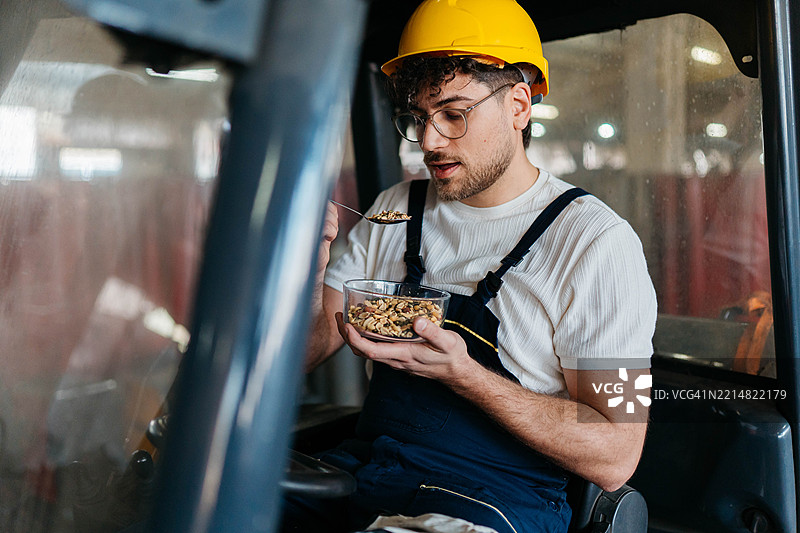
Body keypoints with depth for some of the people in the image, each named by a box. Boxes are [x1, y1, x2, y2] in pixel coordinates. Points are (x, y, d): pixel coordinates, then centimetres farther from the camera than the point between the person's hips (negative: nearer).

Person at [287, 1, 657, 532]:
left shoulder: (596, 242, -9)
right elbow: (310, 348, 9)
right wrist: (310, 265, -11)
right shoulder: (396, 209, 9)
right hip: (365, 467, 5)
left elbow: (615, 458, -13)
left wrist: (459, 372, -23)